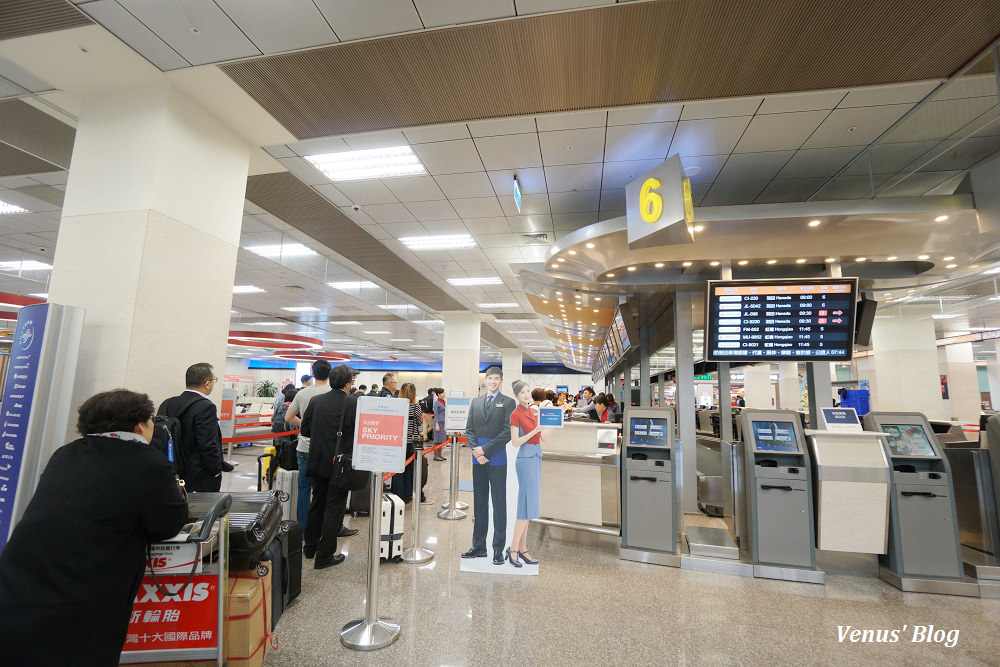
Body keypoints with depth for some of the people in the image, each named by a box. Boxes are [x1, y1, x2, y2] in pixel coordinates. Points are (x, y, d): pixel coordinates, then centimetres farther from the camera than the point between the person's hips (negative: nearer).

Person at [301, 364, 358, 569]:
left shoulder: (315, 401, -1)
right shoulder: (353, 403, -16)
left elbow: (304, 430, 4)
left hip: (318, 462, 5)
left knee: (317, 504, 21)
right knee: (334, 508, 6)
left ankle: (310, 546, 35)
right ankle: (324, 556, 14)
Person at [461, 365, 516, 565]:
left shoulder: (508, 402, -1)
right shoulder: (476, 402, 14)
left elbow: (508, 432, -8)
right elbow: (469, 429, 12)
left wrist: (485, 449, -11)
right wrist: (476, 449, -4)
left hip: (497, 458, -4)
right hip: (478, 459, 4)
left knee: (499, 503, 2)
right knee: (479, 503, 11)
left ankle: (498, 550, 12)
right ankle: (479, 546, 22)